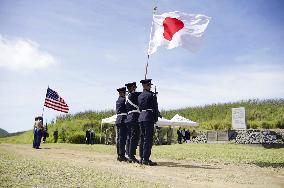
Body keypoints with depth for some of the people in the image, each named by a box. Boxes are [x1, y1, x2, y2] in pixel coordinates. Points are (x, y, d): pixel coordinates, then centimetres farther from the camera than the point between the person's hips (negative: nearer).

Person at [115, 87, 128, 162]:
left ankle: (119, 155, 14)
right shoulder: (124, 100, -9)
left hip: (118, 120, 9)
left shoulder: (117, 101, 17)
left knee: (119, 138, 10)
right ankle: (122, 155, -6)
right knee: (122, 138, -7)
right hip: (123, 120, -9)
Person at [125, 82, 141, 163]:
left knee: (129, 138, 9)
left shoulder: (127, 98, 18)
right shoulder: (133, 95, -8)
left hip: (128, 119, 9)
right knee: (134, 138, -8)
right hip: (134, 119, -9)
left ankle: (129, 156, 13)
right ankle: (132, 156, -9)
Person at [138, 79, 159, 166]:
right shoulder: (152, 95, -6)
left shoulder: (140, 96, 15)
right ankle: (146, 159, -8)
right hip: (149, 117, -7)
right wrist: (155, 119, -3)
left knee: (142, 138, 10)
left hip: (141, 117, 7)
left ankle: (142, 158, 13)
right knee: (148, 139, -7)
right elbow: (155, 108, -8)